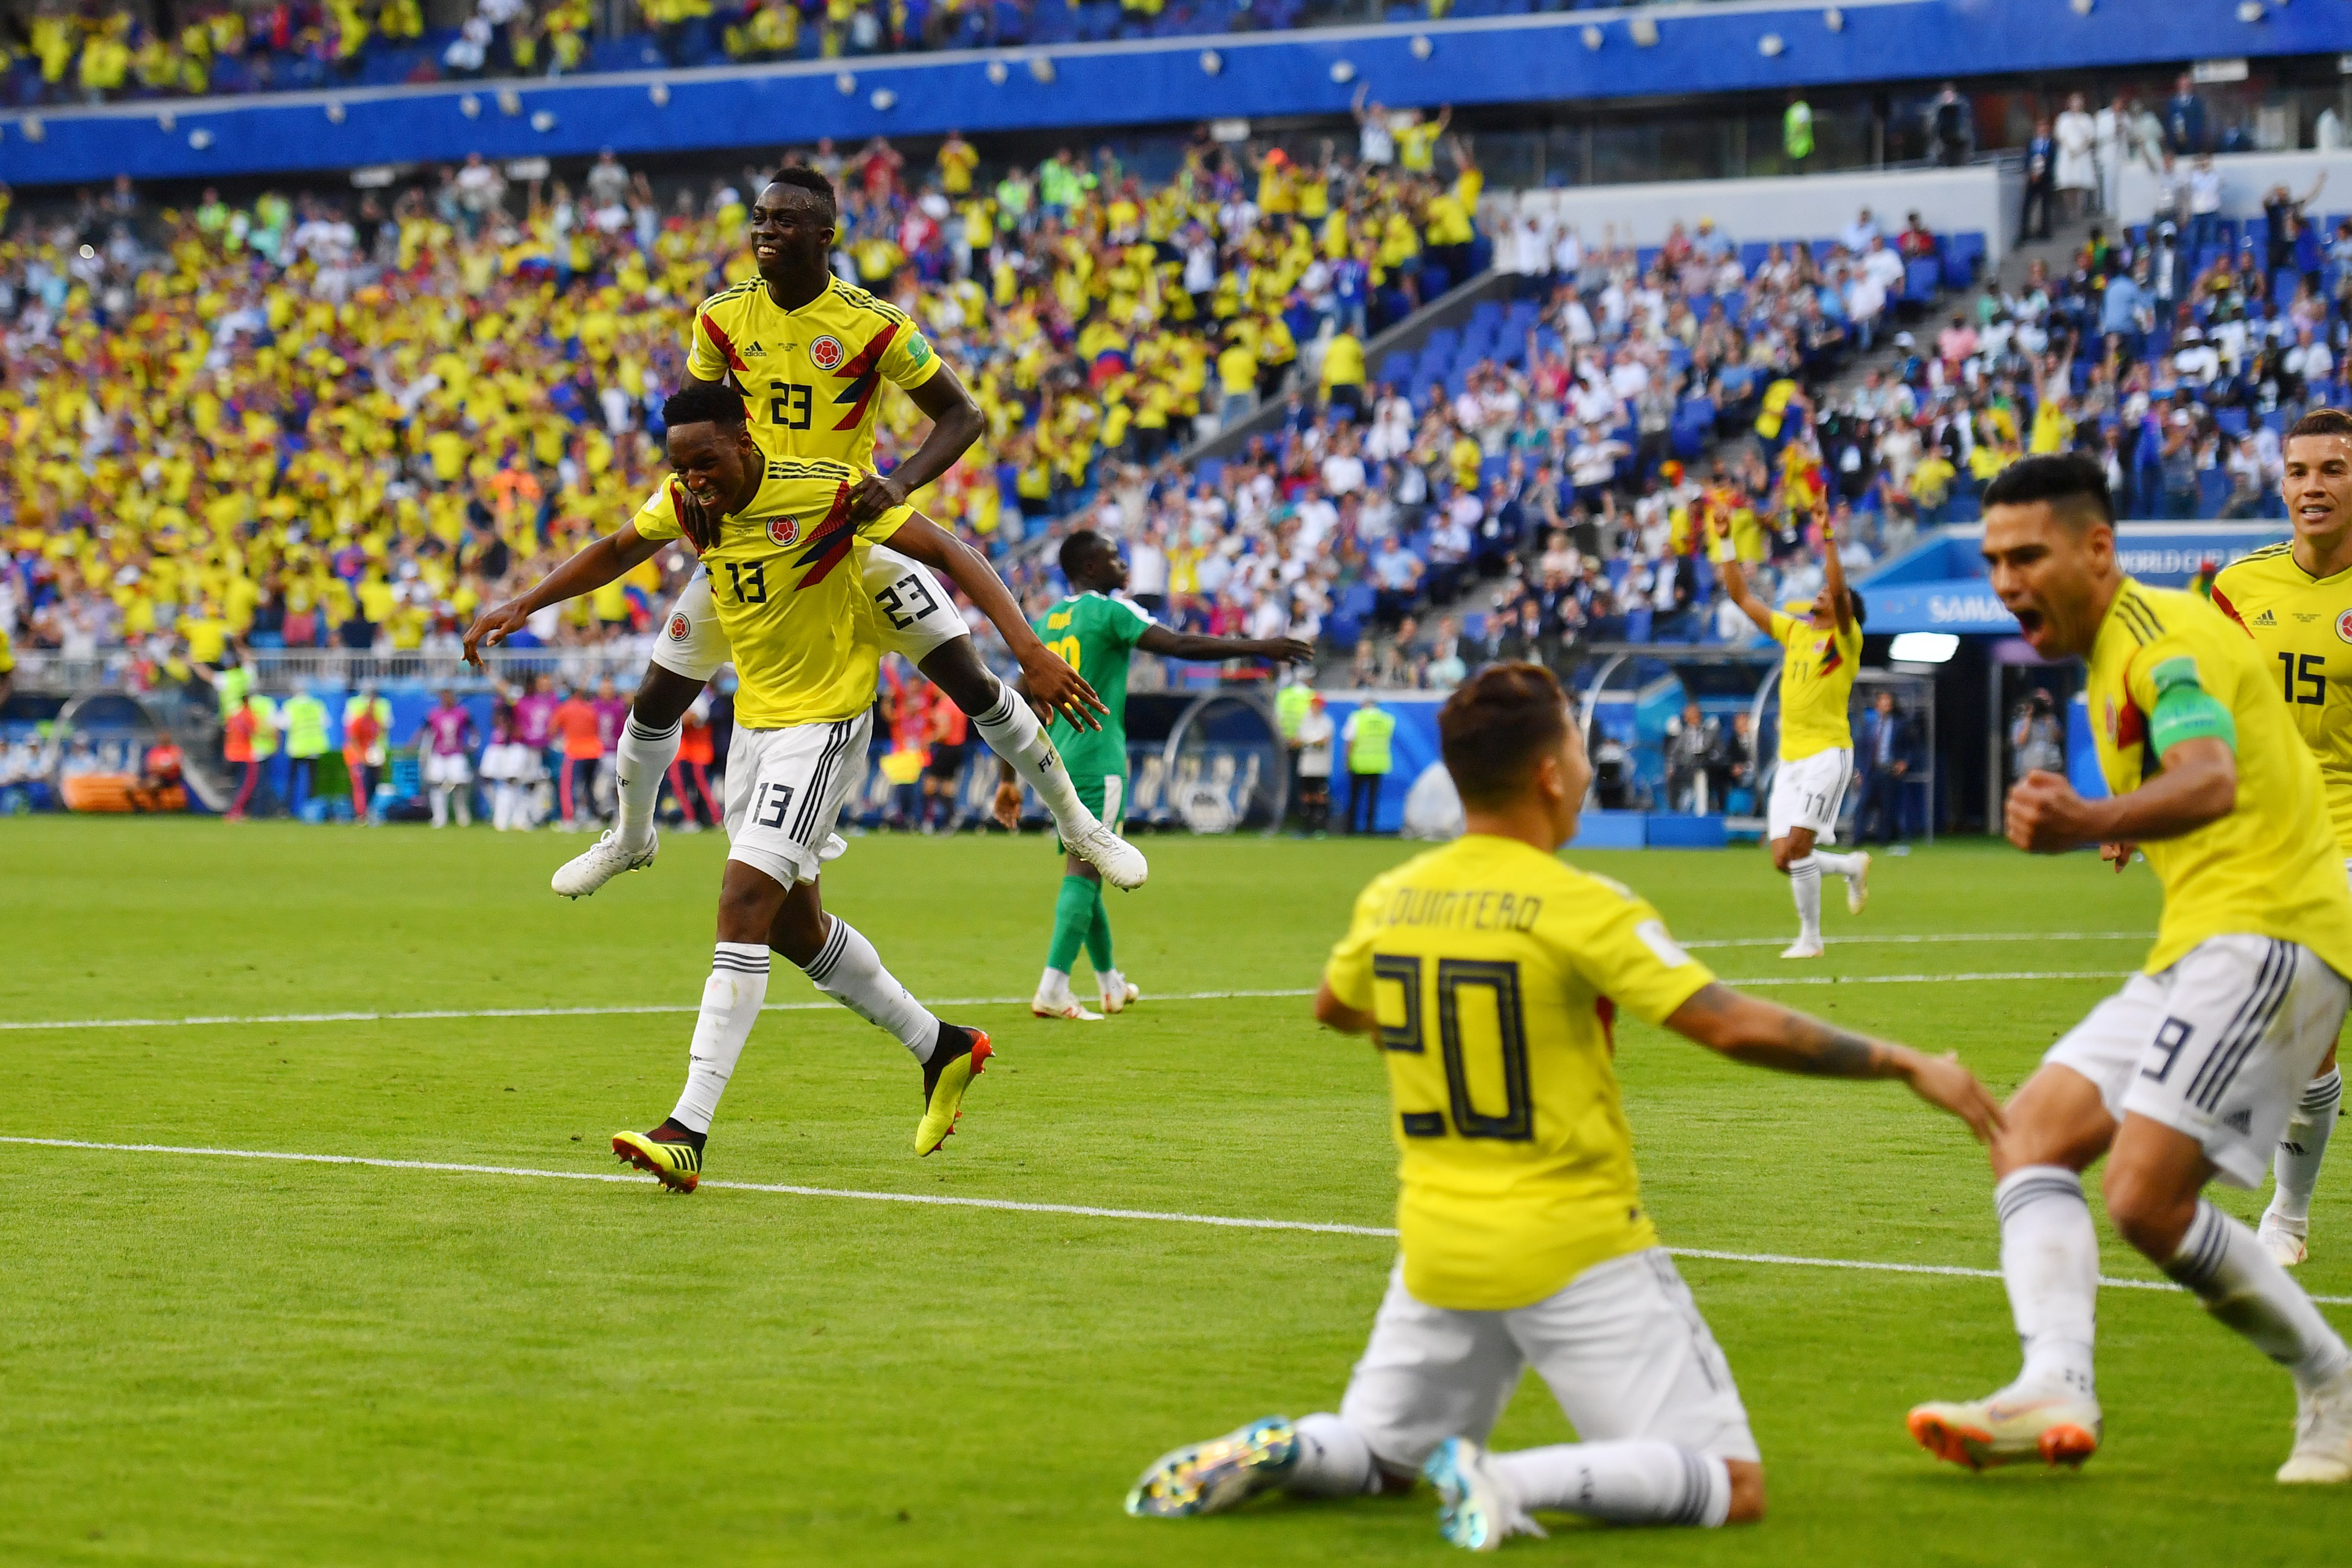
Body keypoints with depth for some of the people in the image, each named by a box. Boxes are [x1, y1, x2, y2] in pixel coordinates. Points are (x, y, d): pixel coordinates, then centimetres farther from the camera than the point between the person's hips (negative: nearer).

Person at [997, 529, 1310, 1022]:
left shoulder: (1045, 623, 16)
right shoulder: (1110, 612, -6)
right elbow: (1180, 646, -17)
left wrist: (1009, 780, 24)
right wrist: (1259, 648, -15)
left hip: (1055, 761, 8)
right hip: (1096, 762, -8)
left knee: (1085, 874, 17)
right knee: (1082, 874, -12)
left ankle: (1111, 986, 30)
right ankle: (1052, 991, -23)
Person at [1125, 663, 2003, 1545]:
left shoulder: (1389, 900, 2)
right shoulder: (1581, 908, -16)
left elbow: (1335, 1009, 23)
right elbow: (1737, 1028, -21)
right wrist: (1906, 1066, -12)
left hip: (1438, 1250, 6)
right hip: (1577, 1254, -6)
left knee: (1376, 1461, 26)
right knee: (1732, 1487, -4)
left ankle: (1274, 1451, -6)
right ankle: (1515, 1483, -25)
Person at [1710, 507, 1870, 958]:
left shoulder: (1845, 638, -1)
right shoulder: (1794, 632, 16)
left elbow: (1840, 592, -21)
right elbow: (1743, 597, 19)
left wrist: (1828, 538, -25)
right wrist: (1724, 542, 15)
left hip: (1827, 752, -7)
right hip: (1790, 756, 7)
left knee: (1797, 845, -17)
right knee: (1784, 859, 2)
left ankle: (1811, 938, -7)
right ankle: (1853, 867, 28)